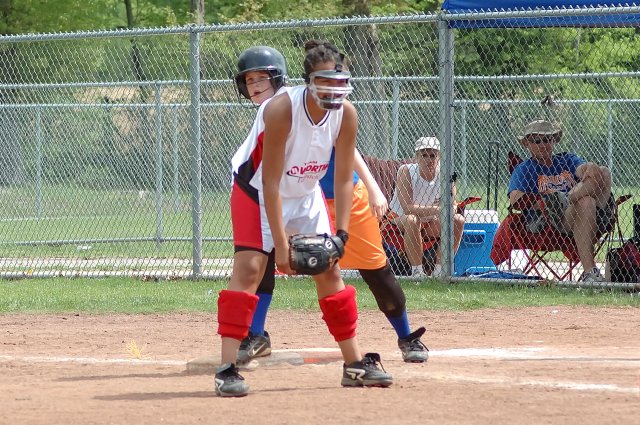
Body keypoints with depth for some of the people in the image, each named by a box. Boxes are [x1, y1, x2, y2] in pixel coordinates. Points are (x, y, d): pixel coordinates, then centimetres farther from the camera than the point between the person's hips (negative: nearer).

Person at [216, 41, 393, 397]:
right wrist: (280, 243, -31)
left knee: (329, 270, 5)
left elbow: (343, 179, -10)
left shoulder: (346, 114, -17)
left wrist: (342, 233, -17)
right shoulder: (281, 110, -33)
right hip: (257, 191, -5)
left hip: (306, 194, 5)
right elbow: (271, 182, -30)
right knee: (250, 267, -19)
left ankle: (356, 363, 16)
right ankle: (228, 369, -23)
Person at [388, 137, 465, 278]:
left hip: (429, 223, 4)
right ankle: (417, 272, -30)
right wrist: (435, 210, -45)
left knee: (458, 220, -17)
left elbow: (453, 207, -15)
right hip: (398, 221, -4)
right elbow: (406, 207, -33)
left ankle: (439, 270, -10)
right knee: (412, 220, -37)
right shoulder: (406, 171, -22)